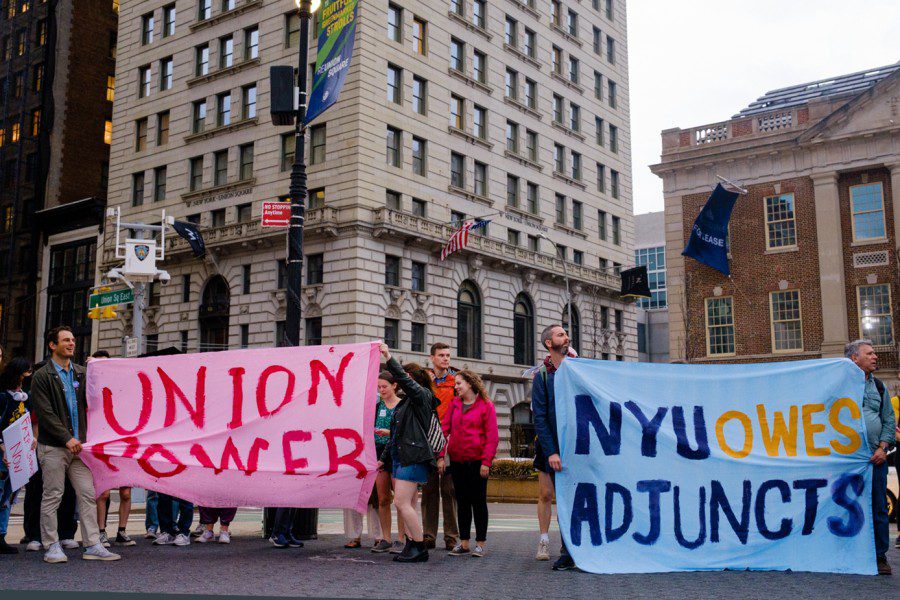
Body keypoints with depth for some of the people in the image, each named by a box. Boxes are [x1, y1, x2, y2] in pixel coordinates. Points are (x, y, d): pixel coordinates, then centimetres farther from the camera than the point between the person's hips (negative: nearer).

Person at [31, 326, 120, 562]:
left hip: (78, 445, 5)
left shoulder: (81, 373, 14)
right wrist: (67, 438, -14)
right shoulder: (42, 376, -2)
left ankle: (93, 545, 3)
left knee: (88, 494, 1)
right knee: (52, 496, 1)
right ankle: (52, 547, 10)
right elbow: (45, 414, -9)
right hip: (53, 446, -5)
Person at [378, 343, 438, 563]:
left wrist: (389, 357, -24)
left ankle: (420, 548, -7)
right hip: (399, 457, 9)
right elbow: (396, 433, 25)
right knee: (407, 505, 7)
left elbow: (405, 380, -22)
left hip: (413, 458, -9)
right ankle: (412, 546, 10)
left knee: (402, 502, -13)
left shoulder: (423, 396, -3)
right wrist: (383, 458, 24)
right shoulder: (406, 401, 22)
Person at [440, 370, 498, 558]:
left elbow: (492, 436, -7)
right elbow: (444, 428, 5)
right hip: (457, 461, 4)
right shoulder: (454, 404, 9)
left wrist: (486, 461, -13)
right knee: (462, 502, 9)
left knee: (478, 501, 3)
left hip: (477, 461, -4)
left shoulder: (485, 405, -4)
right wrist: (440, 456, -5)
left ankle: (480, 543, 10)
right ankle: (463, 543, 15)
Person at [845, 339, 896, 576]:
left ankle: (880, 556, 11)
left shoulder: (879, 386, 13)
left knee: (879, 507, 3)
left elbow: (889, 419, 13)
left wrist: (883, 447, 0)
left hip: (875, 456, 3)